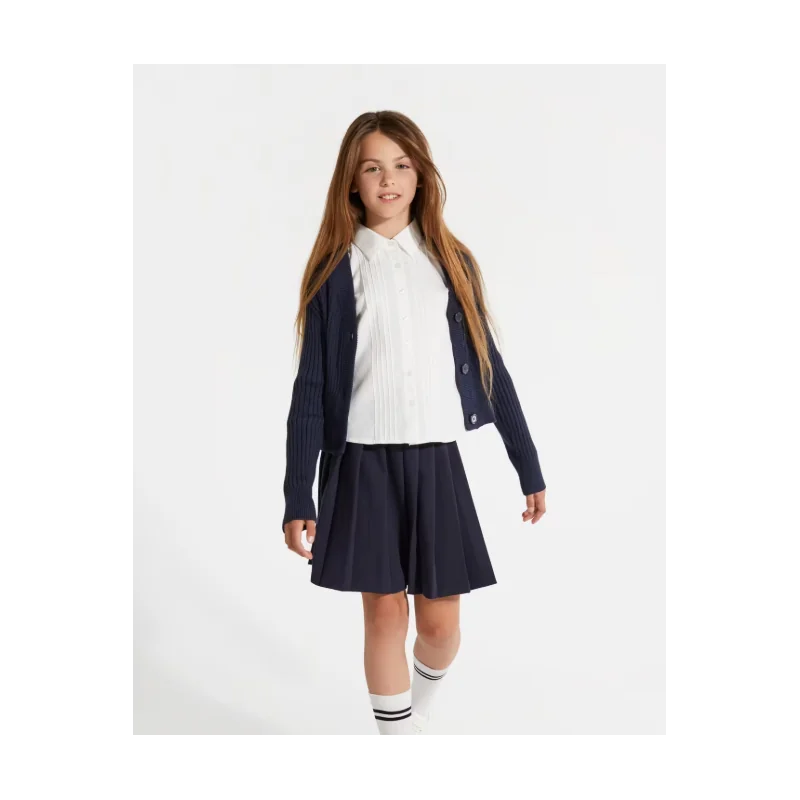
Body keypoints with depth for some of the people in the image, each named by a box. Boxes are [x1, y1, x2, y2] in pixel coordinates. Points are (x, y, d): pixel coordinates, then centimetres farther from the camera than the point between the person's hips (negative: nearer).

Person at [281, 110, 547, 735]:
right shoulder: (336, 271, 1)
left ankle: (416, 717, 37)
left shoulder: (452, 262, 7)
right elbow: (312, 388, -1)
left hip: (436, 461, 2)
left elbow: (490, 368, 8)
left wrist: (531, 471, 8)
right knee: (384, 613, 4)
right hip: (364, 464, -1)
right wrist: (299, 499, -5)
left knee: (441, 622, 6)